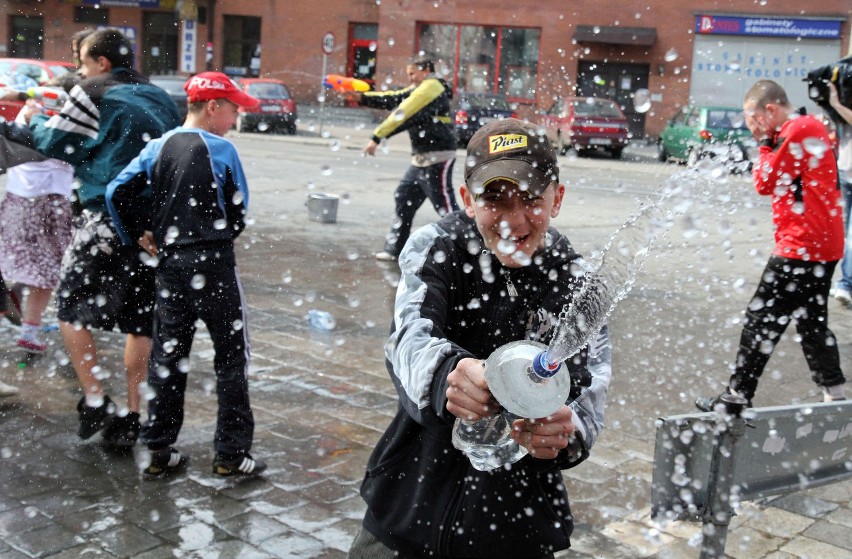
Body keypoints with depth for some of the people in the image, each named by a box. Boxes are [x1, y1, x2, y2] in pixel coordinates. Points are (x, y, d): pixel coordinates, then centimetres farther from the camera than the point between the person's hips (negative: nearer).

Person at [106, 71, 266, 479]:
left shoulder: (158, 148, 5)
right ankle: (231, 453, 6)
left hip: (170, 264, 5)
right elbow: (239, 211, -4)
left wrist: (139, 234, 12)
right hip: (214, 264, -5)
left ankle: (158, 451, 16)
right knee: (231, 356, 4)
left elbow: (118, 192, 1)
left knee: (167, 355, 11)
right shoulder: (221, 150, -8)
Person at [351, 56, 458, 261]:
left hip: (437, 158, -10)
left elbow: (403, 114, -17)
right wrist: (362, 97, 0)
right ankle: (395, 249, 19)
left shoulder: (431, 86, -11)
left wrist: (377, 137, -19)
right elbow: (392, 99, 11)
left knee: (445, 206, -9)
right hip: (421, 158, 10)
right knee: (403, 199, 13)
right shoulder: (419, 89, 19)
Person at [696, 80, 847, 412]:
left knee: (761, 319, -3)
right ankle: (835, 396, 21)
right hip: (822, 245, 10)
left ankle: (738, 396, 4)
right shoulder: (811, 127, 16)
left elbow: (766, 183, -12)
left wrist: (766, 143, -3)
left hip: (802, 245, -10)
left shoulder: (797, 130, -15)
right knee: (812, 323, 17)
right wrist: (769, 141, 8)